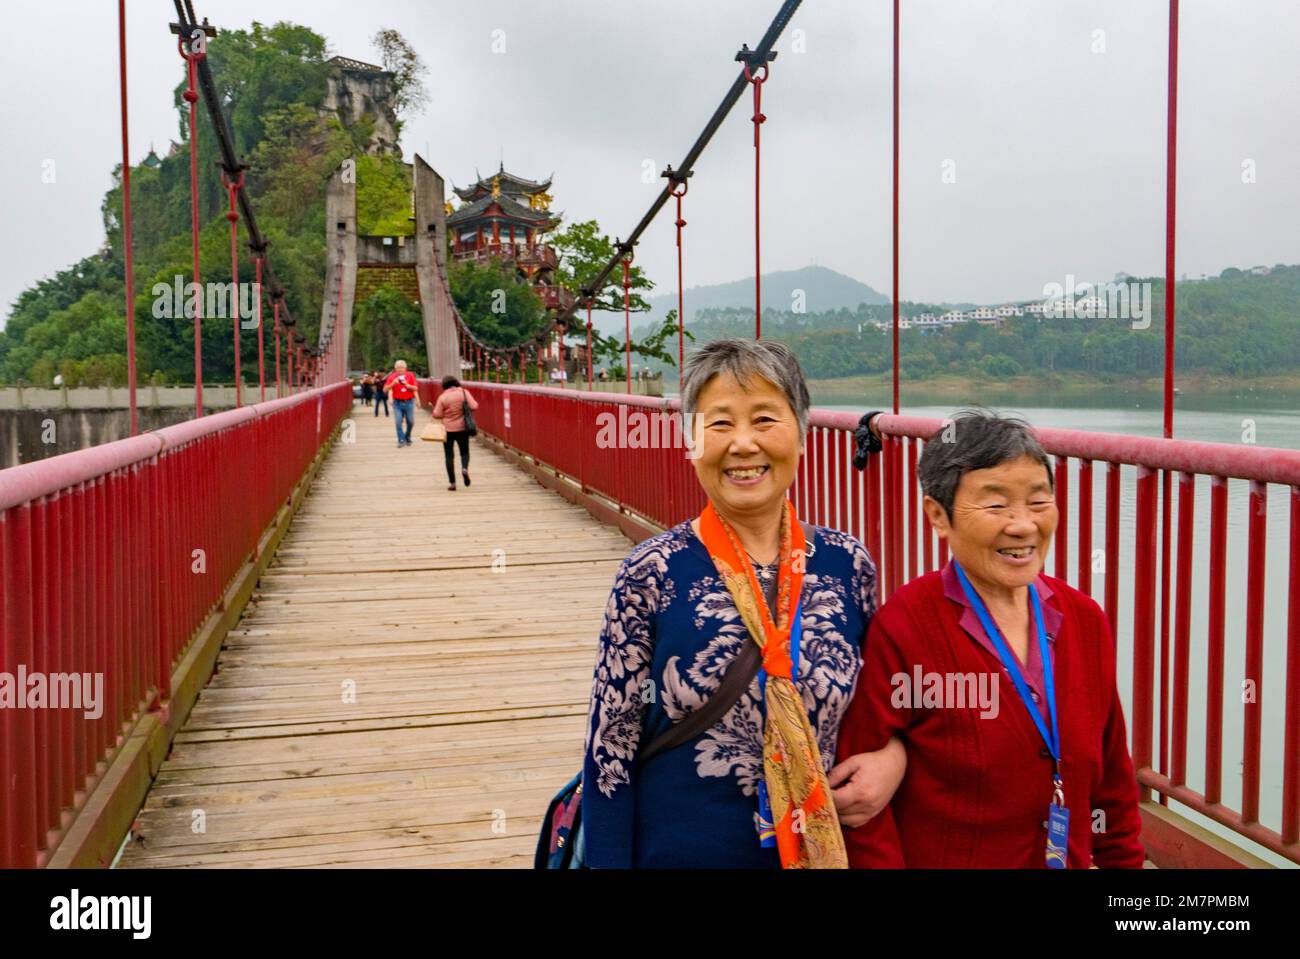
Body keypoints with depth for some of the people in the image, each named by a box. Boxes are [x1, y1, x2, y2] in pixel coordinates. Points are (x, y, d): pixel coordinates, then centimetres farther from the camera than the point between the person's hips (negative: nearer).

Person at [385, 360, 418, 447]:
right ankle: (401, 440, 0)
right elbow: (385, 389, -3)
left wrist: (407, 385, -18)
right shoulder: (392, 377, 0)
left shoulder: (410, 376, 2)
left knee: (411, 422, 4)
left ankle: (407, 438, 27)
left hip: (409, 402, 1)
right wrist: (393, 384, -19)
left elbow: (415, 388, -1)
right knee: (398, 422, -8)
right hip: (397, 403, -1)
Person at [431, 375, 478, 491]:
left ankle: (452, 482, 5)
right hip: (462, 428, 1)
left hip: (448, 429, -1)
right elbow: (474, 406, -9)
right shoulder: (464, 392, -6)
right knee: (464, 452, 15)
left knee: (449, 456, 7)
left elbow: (437, 414, -9)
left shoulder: (443, 397, -9)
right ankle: (465, 468, -16)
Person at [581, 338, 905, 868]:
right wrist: (607, 861, -10)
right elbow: (611, 744, -10)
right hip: (678, 849, -2)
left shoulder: (848, 564, -6)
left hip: (823, 846, 3)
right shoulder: (651, 574, -14)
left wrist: (893, 754, -9)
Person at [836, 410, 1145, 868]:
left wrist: (1125, 859, 6)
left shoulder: (1085, 620, -5)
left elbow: (1111, 775, 5)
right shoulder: (902, 628, -22)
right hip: (939, 858, -5)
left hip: (1071, 857, 5)